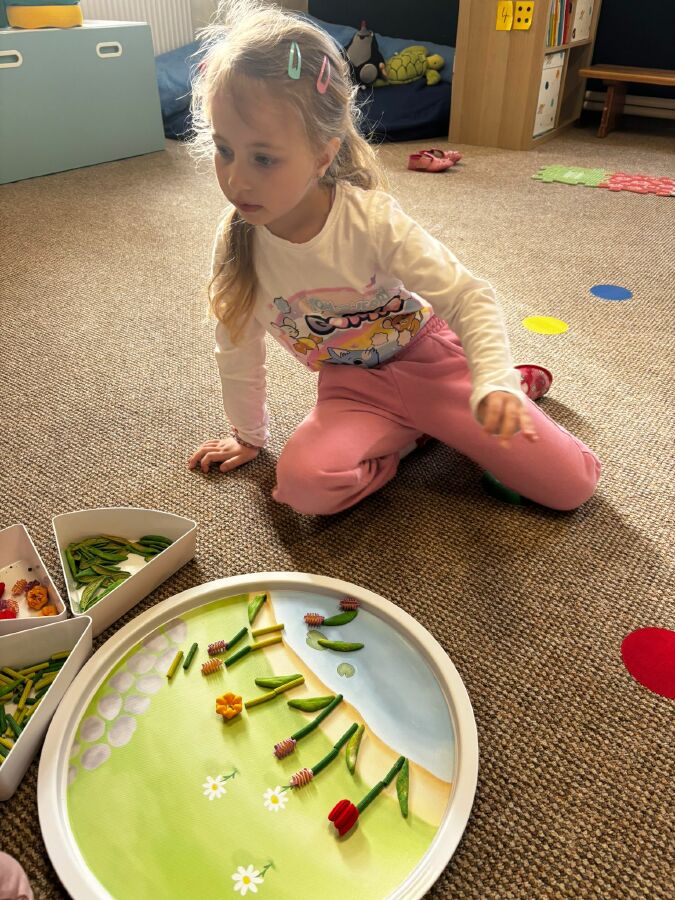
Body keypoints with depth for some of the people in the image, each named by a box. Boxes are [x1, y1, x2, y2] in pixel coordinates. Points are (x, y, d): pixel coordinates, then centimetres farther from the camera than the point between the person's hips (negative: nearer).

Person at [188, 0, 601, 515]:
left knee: (573, 483, -8)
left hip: (427, 354, -2)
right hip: (352, 387, 3)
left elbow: (470, 299, -18)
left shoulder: (371, 220, -23)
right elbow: (238, 348, 1)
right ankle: (407, 433, -2)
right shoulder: (237, 242, -13)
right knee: (304, 484, -30)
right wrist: (249, 435, 11)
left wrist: (494, 384, -32)